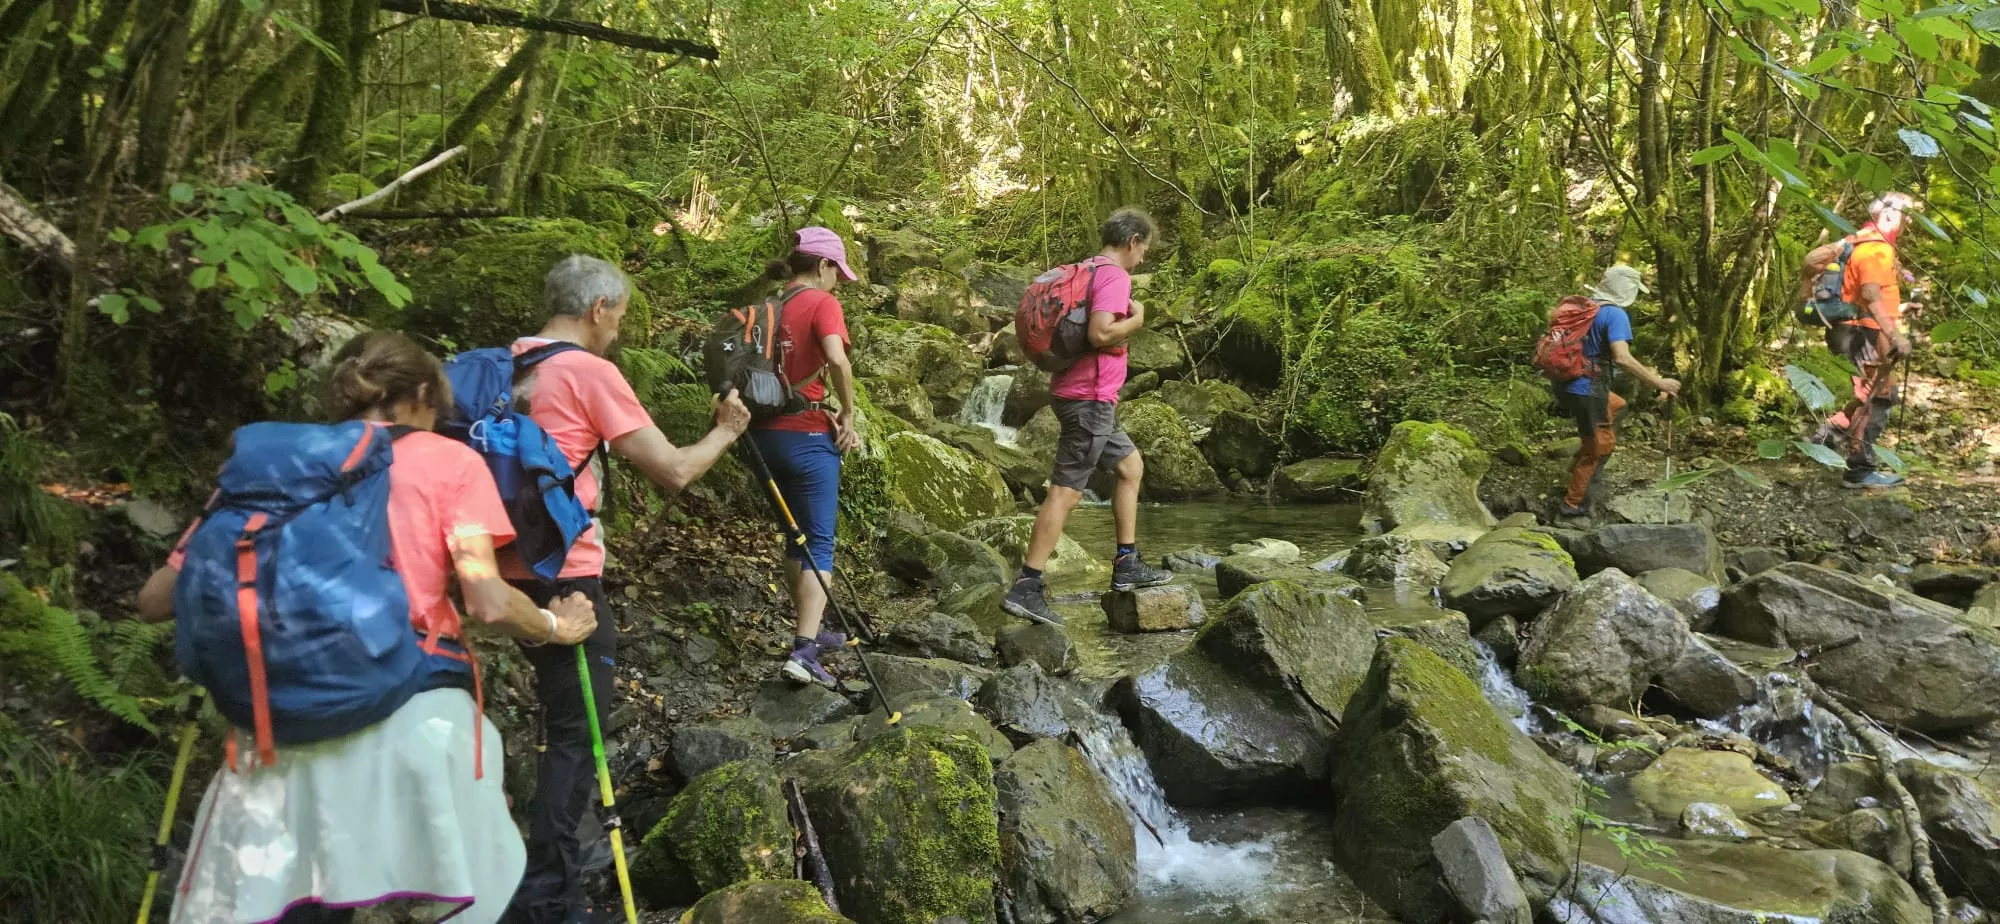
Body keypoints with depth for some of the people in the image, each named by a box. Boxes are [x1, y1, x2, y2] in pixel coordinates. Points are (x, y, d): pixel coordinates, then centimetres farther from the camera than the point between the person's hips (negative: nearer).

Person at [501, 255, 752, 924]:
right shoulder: (589, 372, -12)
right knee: (577, 731, -1)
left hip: (514, 568, 9)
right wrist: (725, 432, 6)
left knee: (566, 719, 22)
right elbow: (672, 471, -11)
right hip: (563, 575, -8)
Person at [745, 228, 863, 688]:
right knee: (819, 543, -4)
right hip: (807, 436, -7)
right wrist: (847, 415, -12)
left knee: (797, 536, 20)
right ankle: (804, 652, -13)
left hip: (768, 433, 7)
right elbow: (837, 361, -26)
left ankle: (808, 631, 31)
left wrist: (821, 410, 6)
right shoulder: (821, 303, -9)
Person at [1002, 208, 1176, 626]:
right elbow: (1101, 333, -26)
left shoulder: (1086, 271, 16)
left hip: (1083, 395, 10)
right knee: (1066, 491, -10)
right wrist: (1136, 320, -10)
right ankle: (1026, 588, -12)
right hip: (1089, 398, -10)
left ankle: (1126, 565, 22)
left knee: (1131, 466, 20)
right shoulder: (1114, 276, -13)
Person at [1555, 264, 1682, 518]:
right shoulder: (1616, 315, -16)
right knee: (1599, 445, 9)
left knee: (1616, 406, 31)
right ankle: (1574, 503, 15)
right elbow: (1622, 358, -28)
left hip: (1565, 383, 8)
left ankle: (1579, 466, 28)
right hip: (1586, 389, -8)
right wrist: (1659, 383, -23)